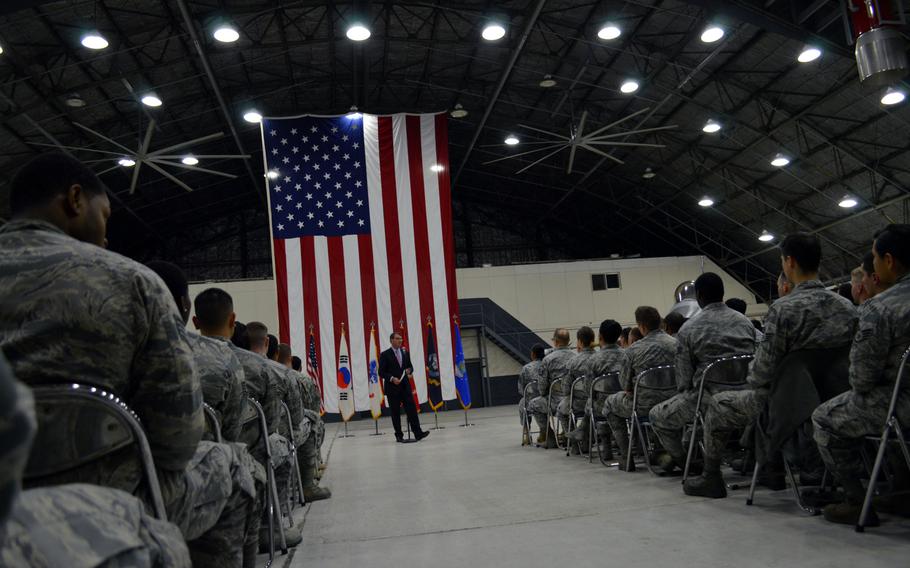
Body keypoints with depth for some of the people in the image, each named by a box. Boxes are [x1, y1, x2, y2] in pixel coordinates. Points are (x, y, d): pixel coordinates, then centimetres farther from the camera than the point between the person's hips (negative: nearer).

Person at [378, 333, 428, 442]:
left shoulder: (405, 352, 11)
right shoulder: (385, 355, -3)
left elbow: (410, 366, 18)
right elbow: (381, 373, -4)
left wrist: (409, 370, -5)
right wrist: (392, 378, -18)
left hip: (405, 386, 4)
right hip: (392, 388, -3)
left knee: (412, 409, -5)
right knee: (395, 413, 2)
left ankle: (418, 433, -7)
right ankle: (399, 435, 11)